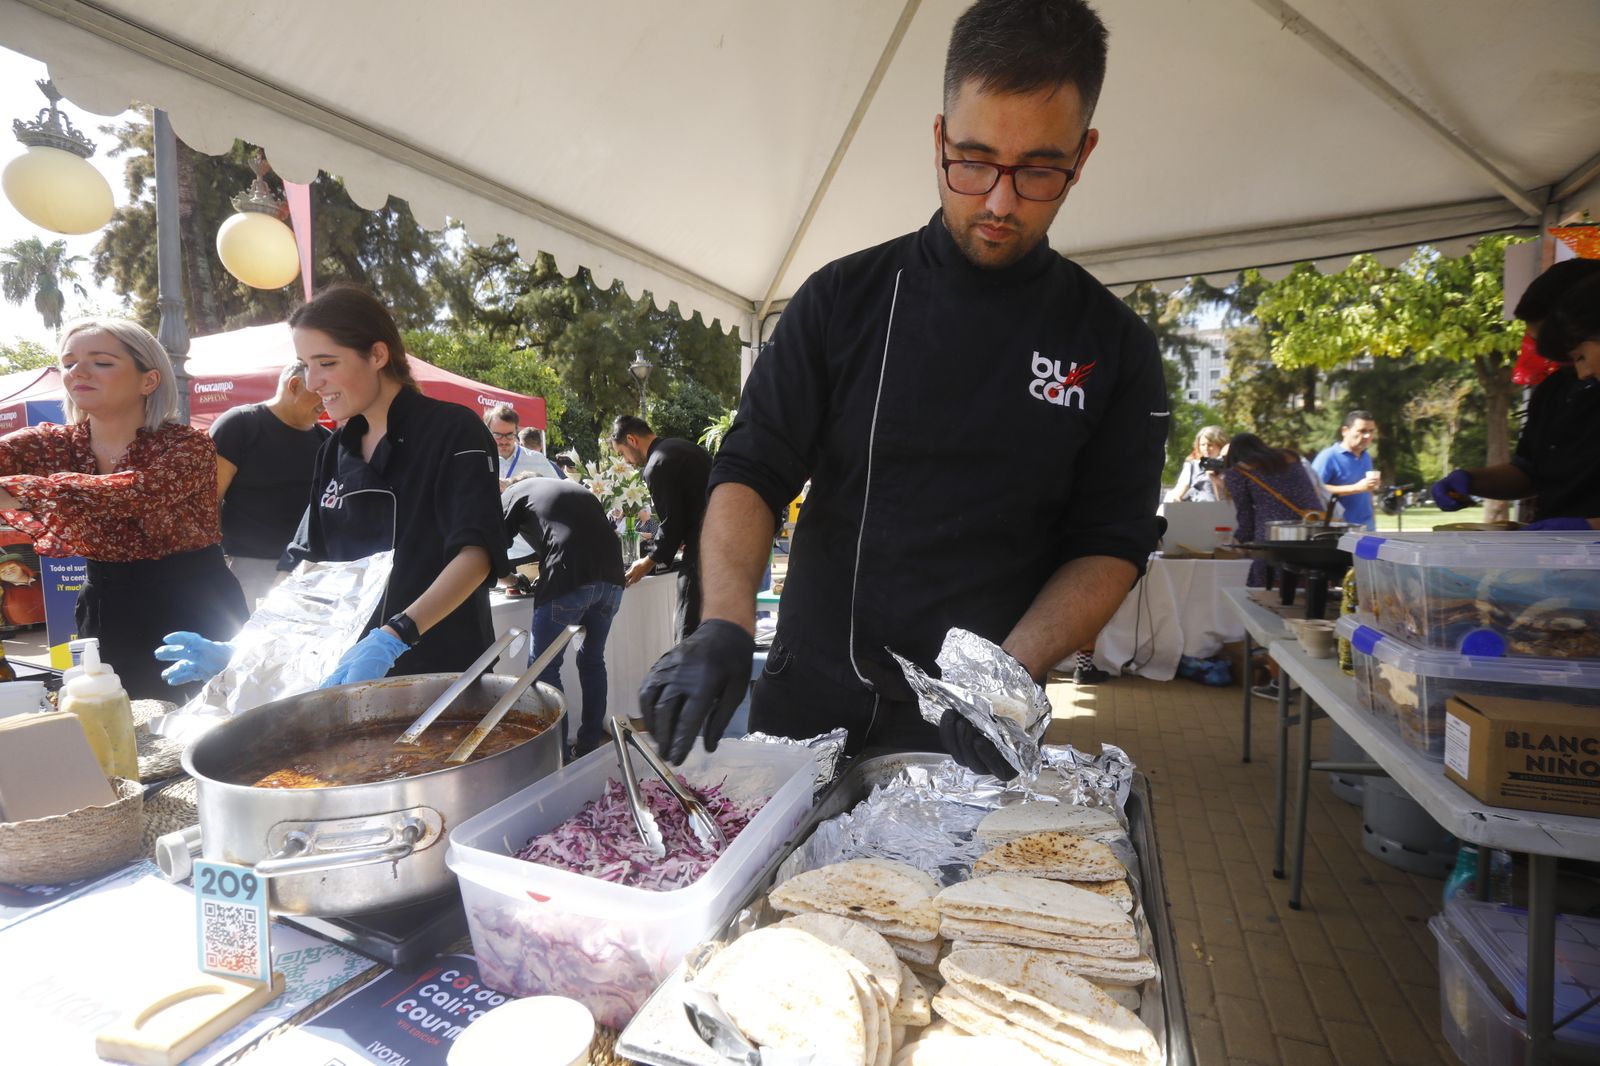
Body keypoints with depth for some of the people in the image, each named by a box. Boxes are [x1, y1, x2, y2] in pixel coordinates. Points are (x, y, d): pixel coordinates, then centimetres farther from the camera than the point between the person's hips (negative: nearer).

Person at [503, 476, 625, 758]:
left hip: (568, 580, -6)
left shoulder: (515, 493, 19)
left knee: (544, 667, 7)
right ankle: (590, 747, 25)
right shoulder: (579, 489, 33)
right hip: (612, 577, 6)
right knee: (593, 660, 20)